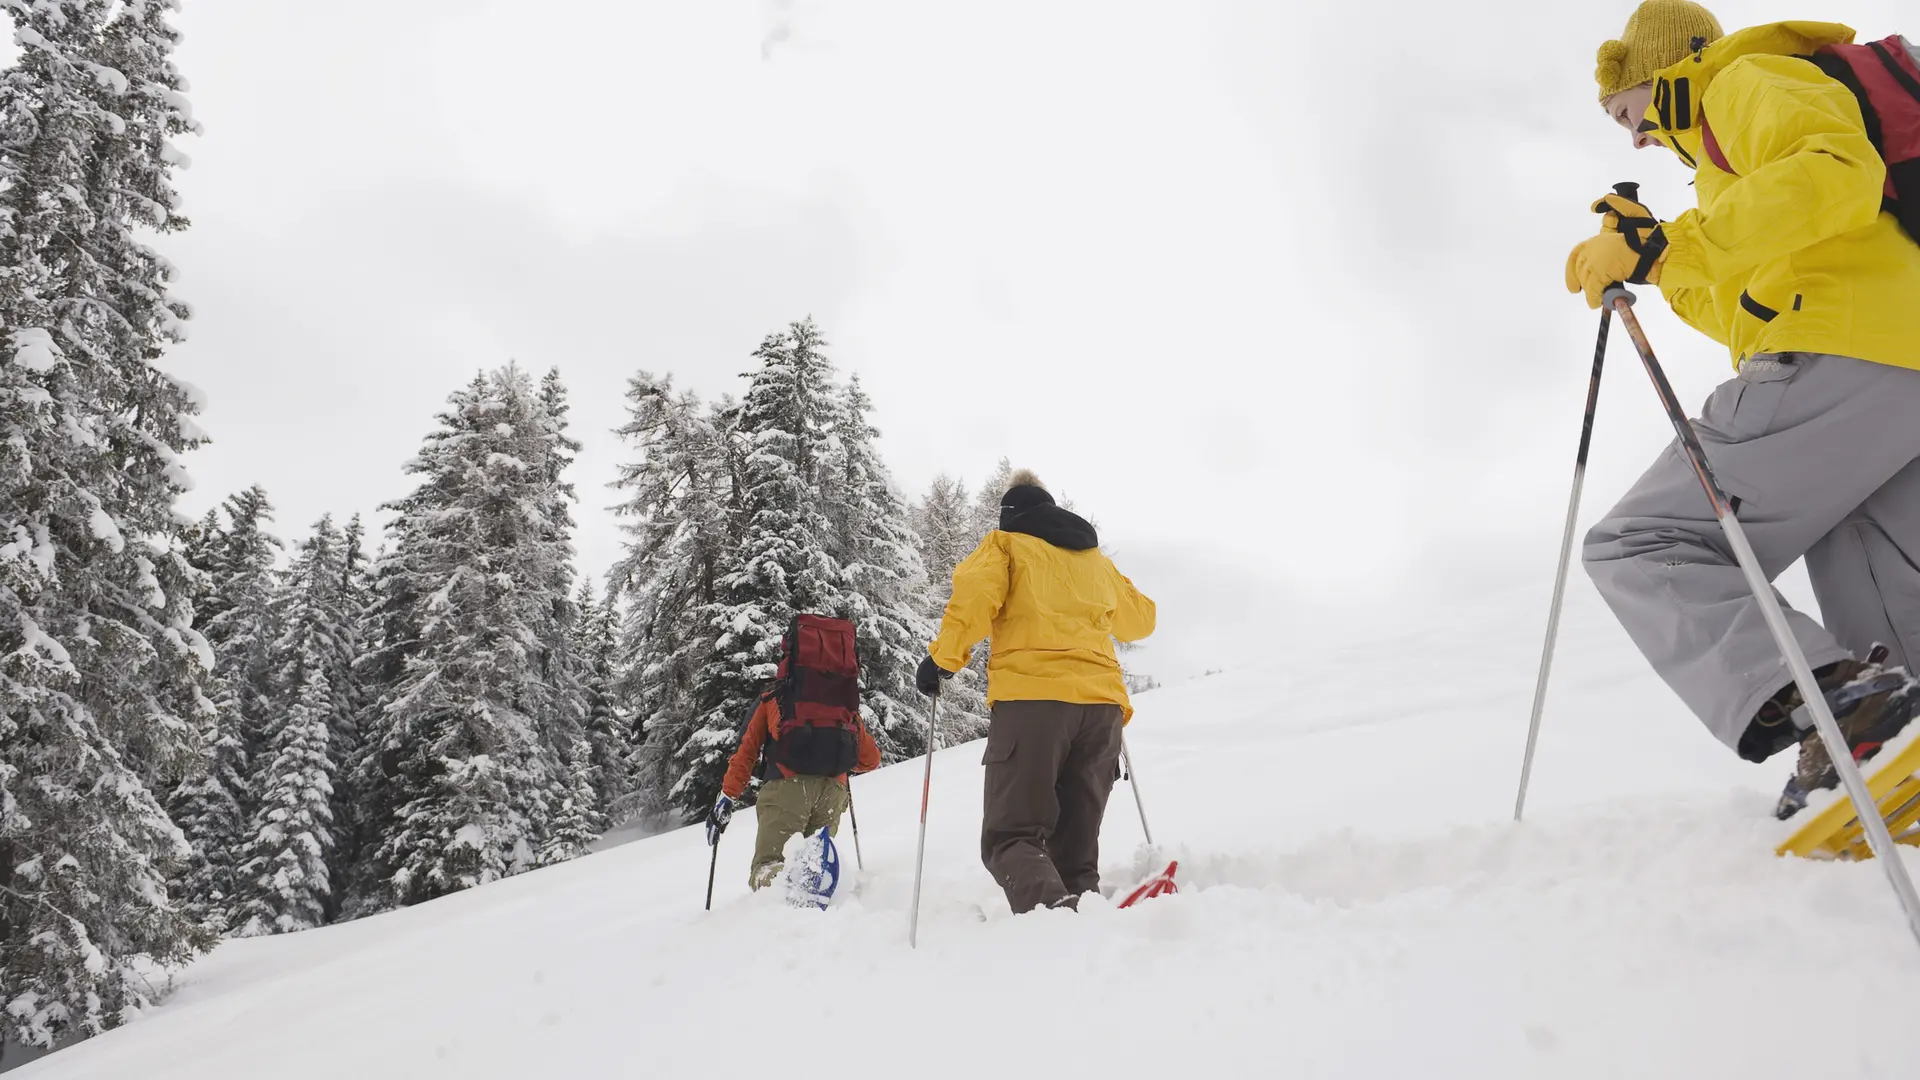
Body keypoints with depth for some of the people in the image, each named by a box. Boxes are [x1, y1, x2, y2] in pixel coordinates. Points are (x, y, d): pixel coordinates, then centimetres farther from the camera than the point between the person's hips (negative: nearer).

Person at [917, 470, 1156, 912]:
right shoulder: (1096, 558, 26)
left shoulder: (1004, 544, 12)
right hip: (1101, 702, 5)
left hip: (1031, 696, -5)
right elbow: (1140, 619, 37)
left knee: (1011, 836, -5)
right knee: (1076, 848, 10)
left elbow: (975, 597, -8)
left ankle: (1052, 909, -34)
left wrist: (941, 659, 3)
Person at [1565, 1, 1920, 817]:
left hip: (1838, 356, -10)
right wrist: (1661, 261, 26)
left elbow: (1836, 173, -14)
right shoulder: (1734, 150, 36)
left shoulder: (1751, 81, 9)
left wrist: (1669, 243, -18)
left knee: (1640, 546, -13)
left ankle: (1819, 698, -30)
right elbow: (1748, 317, 34)